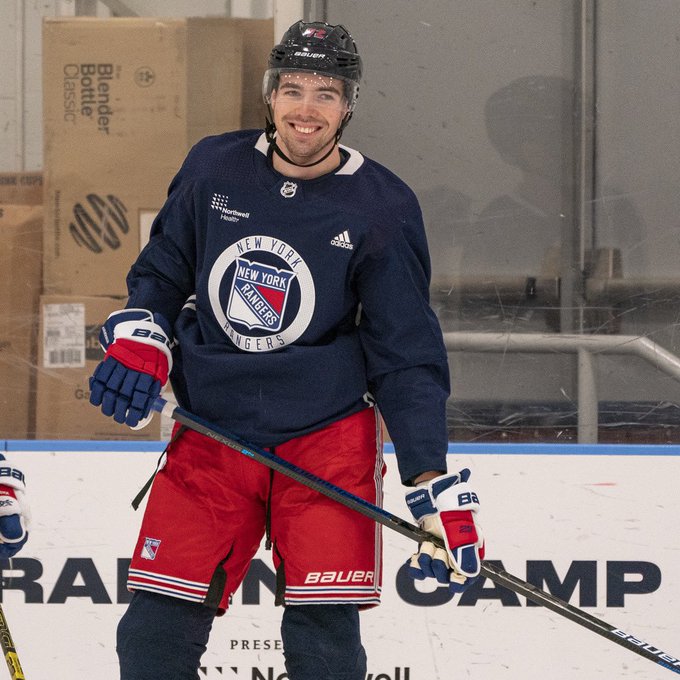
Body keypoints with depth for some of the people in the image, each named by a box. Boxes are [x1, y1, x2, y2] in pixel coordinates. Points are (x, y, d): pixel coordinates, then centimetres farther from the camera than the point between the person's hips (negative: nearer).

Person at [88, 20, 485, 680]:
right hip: (210, 432, 2)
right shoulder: (213, 168, 0)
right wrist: (139, 335, -6)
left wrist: (434, 484, -13)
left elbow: (407, 358, -6)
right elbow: (160, 271, 16)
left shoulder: (382, 208, -7)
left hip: (327, 439, -2)